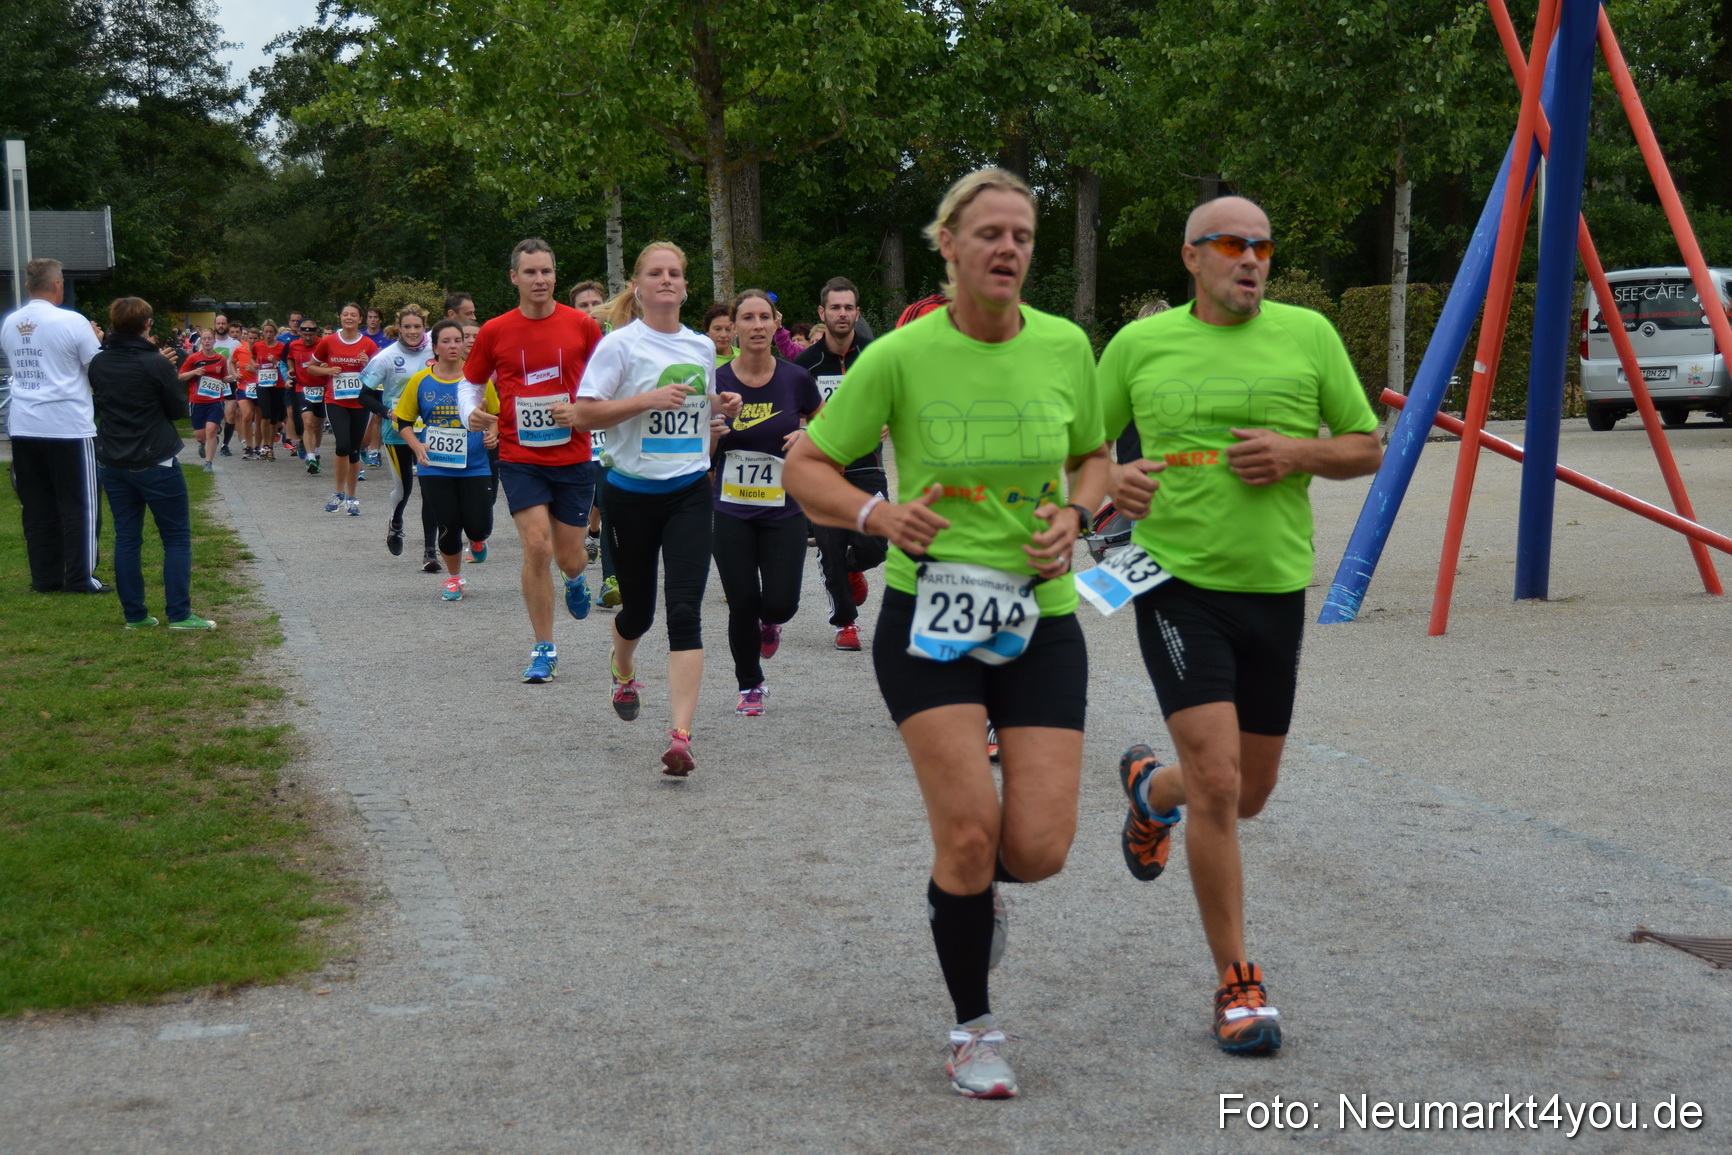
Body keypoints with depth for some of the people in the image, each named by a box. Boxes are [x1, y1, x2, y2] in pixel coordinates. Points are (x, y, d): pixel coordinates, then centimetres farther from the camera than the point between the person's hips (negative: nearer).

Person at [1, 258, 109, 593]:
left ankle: (45, 578, 13)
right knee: (79, 505, 3)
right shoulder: (72, 322, -12)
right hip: (69, 427, -5)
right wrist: (95, 339, 12)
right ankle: (79, 578, 3)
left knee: (37, 507, 10)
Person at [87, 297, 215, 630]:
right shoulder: (155, 364, -14)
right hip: (156, 462, -5)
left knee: (127, 538, 9)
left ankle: (134, 614, 10)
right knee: (177, 538, 2)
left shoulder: (98, 364, 3)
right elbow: (179, 409, -6)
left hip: (113, 463, 5)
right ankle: (178, 614, -3)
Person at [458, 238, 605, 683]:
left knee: (568, 557, 6)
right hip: (520, 458, -1)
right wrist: (470, 414, -10)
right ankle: (544, 650, 1)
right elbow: (470, 384, 11)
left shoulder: (582, 326, -2)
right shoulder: (494, 332, -1)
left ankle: (575, 579, 48)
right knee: (537, 547, -14)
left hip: (573, 458, 1)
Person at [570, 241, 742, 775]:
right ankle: (623, 668, 50)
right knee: (638, 607, 12)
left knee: (685, 611, -12)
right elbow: (583, 414, -13)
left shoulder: (703, 346, 10)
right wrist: (648, 399, -21)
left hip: (689, 490, 2)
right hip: (632, 491, -2)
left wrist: (723, 408, 4)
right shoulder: (620, 344, -6)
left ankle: (681, 736, -15)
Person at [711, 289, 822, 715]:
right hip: (731, 512, 0)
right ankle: (750, 685, 22)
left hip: (785, 510, 0)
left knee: (780, 603, -9)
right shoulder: (716, 381, -4)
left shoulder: (796, 379, -4)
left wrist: (809, 438, -6)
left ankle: (770, 622, 31)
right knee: (742, 604, -2)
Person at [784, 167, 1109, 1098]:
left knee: (1038, 851, -6)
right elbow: (806, 467, -1)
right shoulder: (900, 357, -8)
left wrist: (1074, 514, -5)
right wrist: (877, 513, -20)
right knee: (970, 829, -11)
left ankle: (968, 885, 34)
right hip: (928, 616, -3)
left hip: (1040, 619, 3)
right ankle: (973, 1031, 13)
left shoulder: (1065, 348, 0)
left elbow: (1093, 458, 16)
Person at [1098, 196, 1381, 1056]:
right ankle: (1237, 984, 1)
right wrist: (1108, 482, -9)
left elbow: (1367, 448, 8)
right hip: (1177, 585, -3)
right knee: (1217, 783, -14)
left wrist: (1300, 452, -12)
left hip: (1274, 590, 3)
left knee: (1248, 793, 14)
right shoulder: (1140, 344, 3)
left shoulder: (1307, 334, 4)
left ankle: (1150, 788, 50)